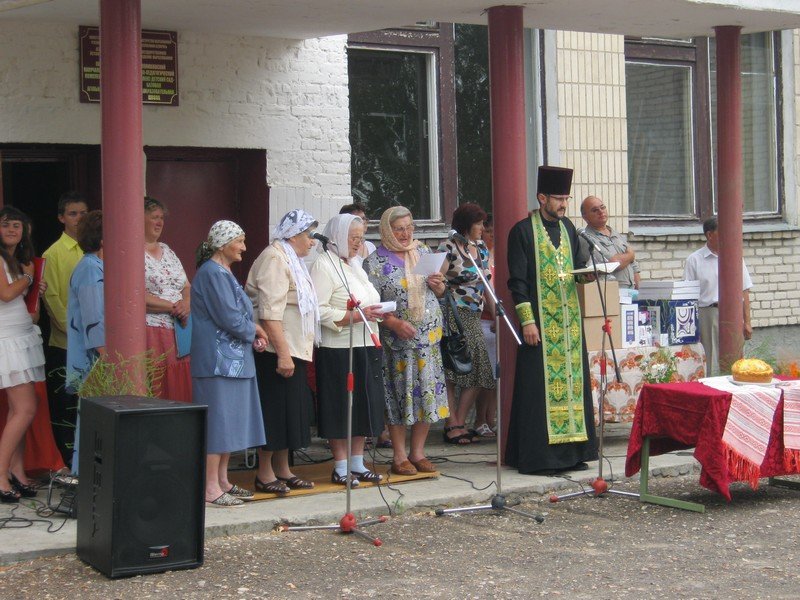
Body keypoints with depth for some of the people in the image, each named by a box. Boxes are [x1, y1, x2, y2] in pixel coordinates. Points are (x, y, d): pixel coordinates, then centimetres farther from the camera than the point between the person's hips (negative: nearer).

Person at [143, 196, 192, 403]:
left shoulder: (167, 251, 19)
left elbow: (187, 287, 19)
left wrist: (187, 303, -4)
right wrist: (173, 307, -11)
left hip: (178, 333, 7)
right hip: (150, 333, -7)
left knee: (181, 390, 3)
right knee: (154, 392, -10)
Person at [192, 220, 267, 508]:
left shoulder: (224, 273, 18)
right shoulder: (212, 273, -14)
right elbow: (230, 318, -20)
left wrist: (253, 333, 5)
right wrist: (255, 330, -3)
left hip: (234, 359, 10)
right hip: (219, 361, -10)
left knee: (230, 422, 13)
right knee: (218, 419, -8)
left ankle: (222, 481, 20)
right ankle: (211, 487, -5)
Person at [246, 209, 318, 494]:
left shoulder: (291, 260, 20)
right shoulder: (274, 259, -13)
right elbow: (270, 312, -22)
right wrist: (283, 353, -25)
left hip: (294, 350, 10)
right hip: (277, 352, -10)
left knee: (292, 411, 12)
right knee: (275, 410, -5)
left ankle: (283, 470, 20)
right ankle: (265, 474, 2)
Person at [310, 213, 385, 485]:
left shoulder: (355, 265, 19)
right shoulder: (324, 265, -9)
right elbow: (319, 311, -18)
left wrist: (375, 312, 9)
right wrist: (355, 316, -21)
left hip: (366, 348, 8)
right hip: (339, 350, -8)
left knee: (364, 406, 10)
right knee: (341, 410, -2)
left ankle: (357, 463, 18)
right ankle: (341, 468, 6)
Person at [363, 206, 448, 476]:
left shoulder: (423, 252, 12)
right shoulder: (375, 261, -3)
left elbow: (439, 292, 18)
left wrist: (438, 285, -4)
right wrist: (394, 323, -19)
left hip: (429, 335, 4)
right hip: (396, 340, -4)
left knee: (428, 391, 3)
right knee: (399, 394, -2)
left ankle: (418, 452, 14)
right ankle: (399, 456, 6)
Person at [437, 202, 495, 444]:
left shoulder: (481, 248, 16)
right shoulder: (448, 248, -5)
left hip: (473, 317, 7)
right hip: (452, 314, -7)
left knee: (477, 372, 2)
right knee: (451, 374, -6)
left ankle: (460, 423, 10)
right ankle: (452, 425, -2)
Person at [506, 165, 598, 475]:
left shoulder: (567, 227, 13)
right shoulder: (523, 231, -6)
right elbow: (517, 280, -9)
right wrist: (527, 320, -15)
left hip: (569, 319, 6)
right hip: (540, 322, -6)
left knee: (571, 380, 6)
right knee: (541, 385, -6)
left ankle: (571, 451, 12)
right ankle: (538, 456, -2)